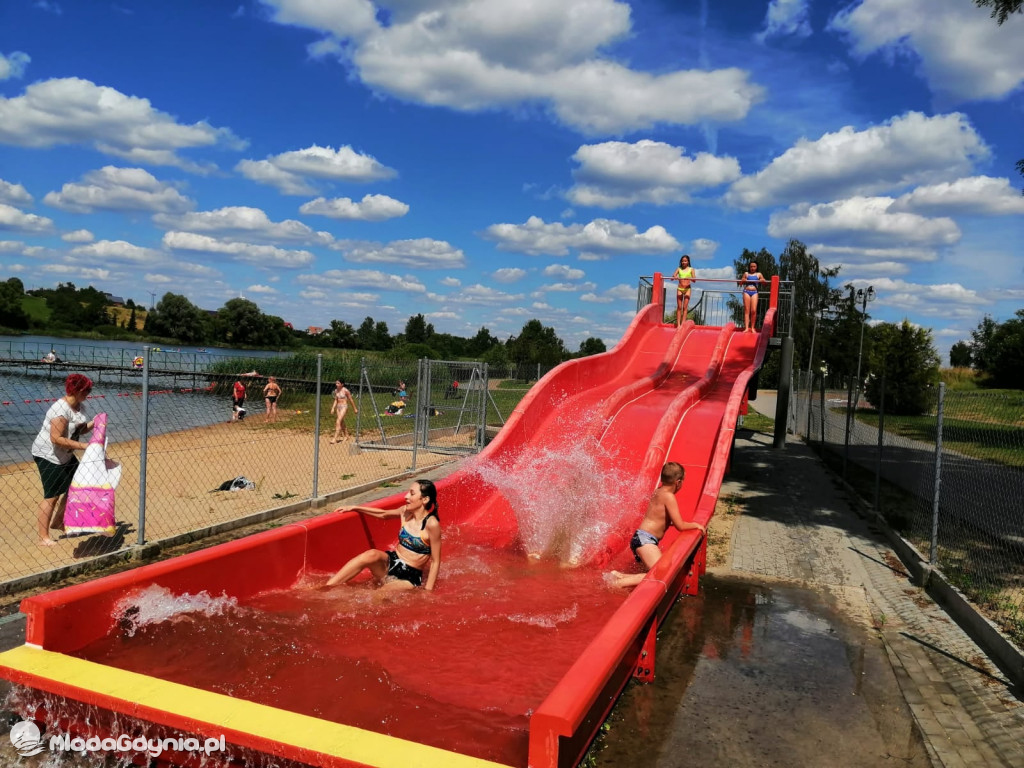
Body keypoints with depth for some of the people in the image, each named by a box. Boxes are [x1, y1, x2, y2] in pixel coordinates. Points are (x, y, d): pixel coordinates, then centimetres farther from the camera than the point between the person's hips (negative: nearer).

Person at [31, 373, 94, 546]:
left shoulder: (78, 406, 0)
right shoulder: (61, 409, -28)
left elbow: (80, 429, 10)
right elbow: (56, 438, -33)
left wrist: (94, 423, -7)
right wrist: (82, 446, -32)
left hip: (64, 454, 10)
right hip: (47, 455, -10)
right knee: (52, 496, -8)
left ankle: (57, 522, 35)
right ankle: (43, 537, 1)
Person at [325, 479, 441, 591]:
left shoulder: (431, 524, -18)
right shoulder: (406, 511, 1)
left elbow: (435, 561, -13)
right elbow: (383, 514, 23)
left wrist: (427, 591, -17)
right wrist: (354, 508, 22)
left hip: (409, 578, -5)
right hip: (391, 563, 5)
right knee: (372, 554, -28)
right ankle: (325, 589, -30)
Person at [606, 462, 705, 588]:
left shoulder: (658, 492, 15)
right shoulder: (668, 496, -12)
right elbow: (680, 526, -12)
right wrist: (696, 525, 6)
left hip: (640, 538, 10)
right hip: (645, 539, -10)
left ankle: (618, 576, 2)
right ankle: (619, 583, -22)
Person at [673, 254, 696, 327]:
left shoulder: (691, 269, 5)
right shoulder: (679, 269, 9)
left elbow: (694, 280, -4)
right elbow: (673, 277, -1)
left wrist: (689, 278, -26)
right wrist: (675, 277, -25)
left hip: (687, 289, -1)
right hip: (680, 288, 1)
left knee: (685, 307, -3)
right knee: (679, 307, 0)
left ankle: (683, 323, -4)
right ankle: (678, 324, -1)